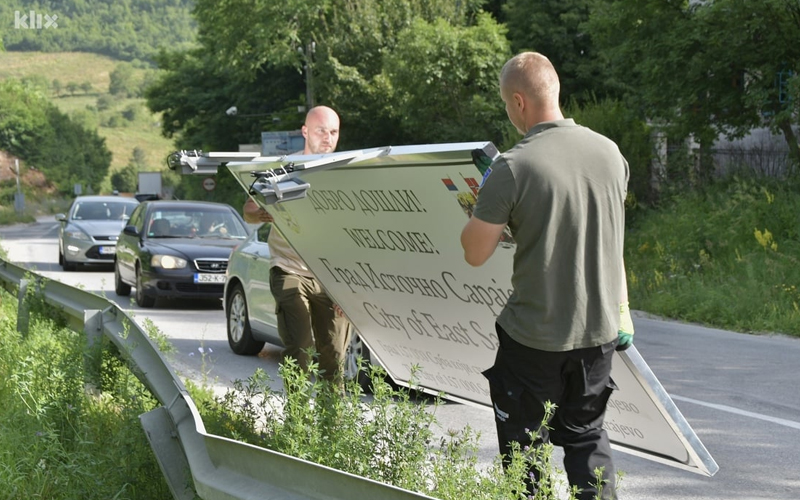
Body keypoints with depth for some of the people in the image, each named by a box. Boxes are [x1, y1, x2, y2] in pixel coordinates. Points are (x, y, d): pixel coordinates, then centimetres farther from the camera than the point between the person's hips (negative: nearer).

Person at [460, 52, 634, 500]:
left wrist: (482, 204, 7)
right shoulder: (610, 152, 0)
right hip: (599, 329, 5)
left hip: (535, 337, -5)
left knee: (523, 443, 12)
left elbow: (475, 253, -11)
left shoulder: (512, 168, -18)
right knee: (588, 436, 19)